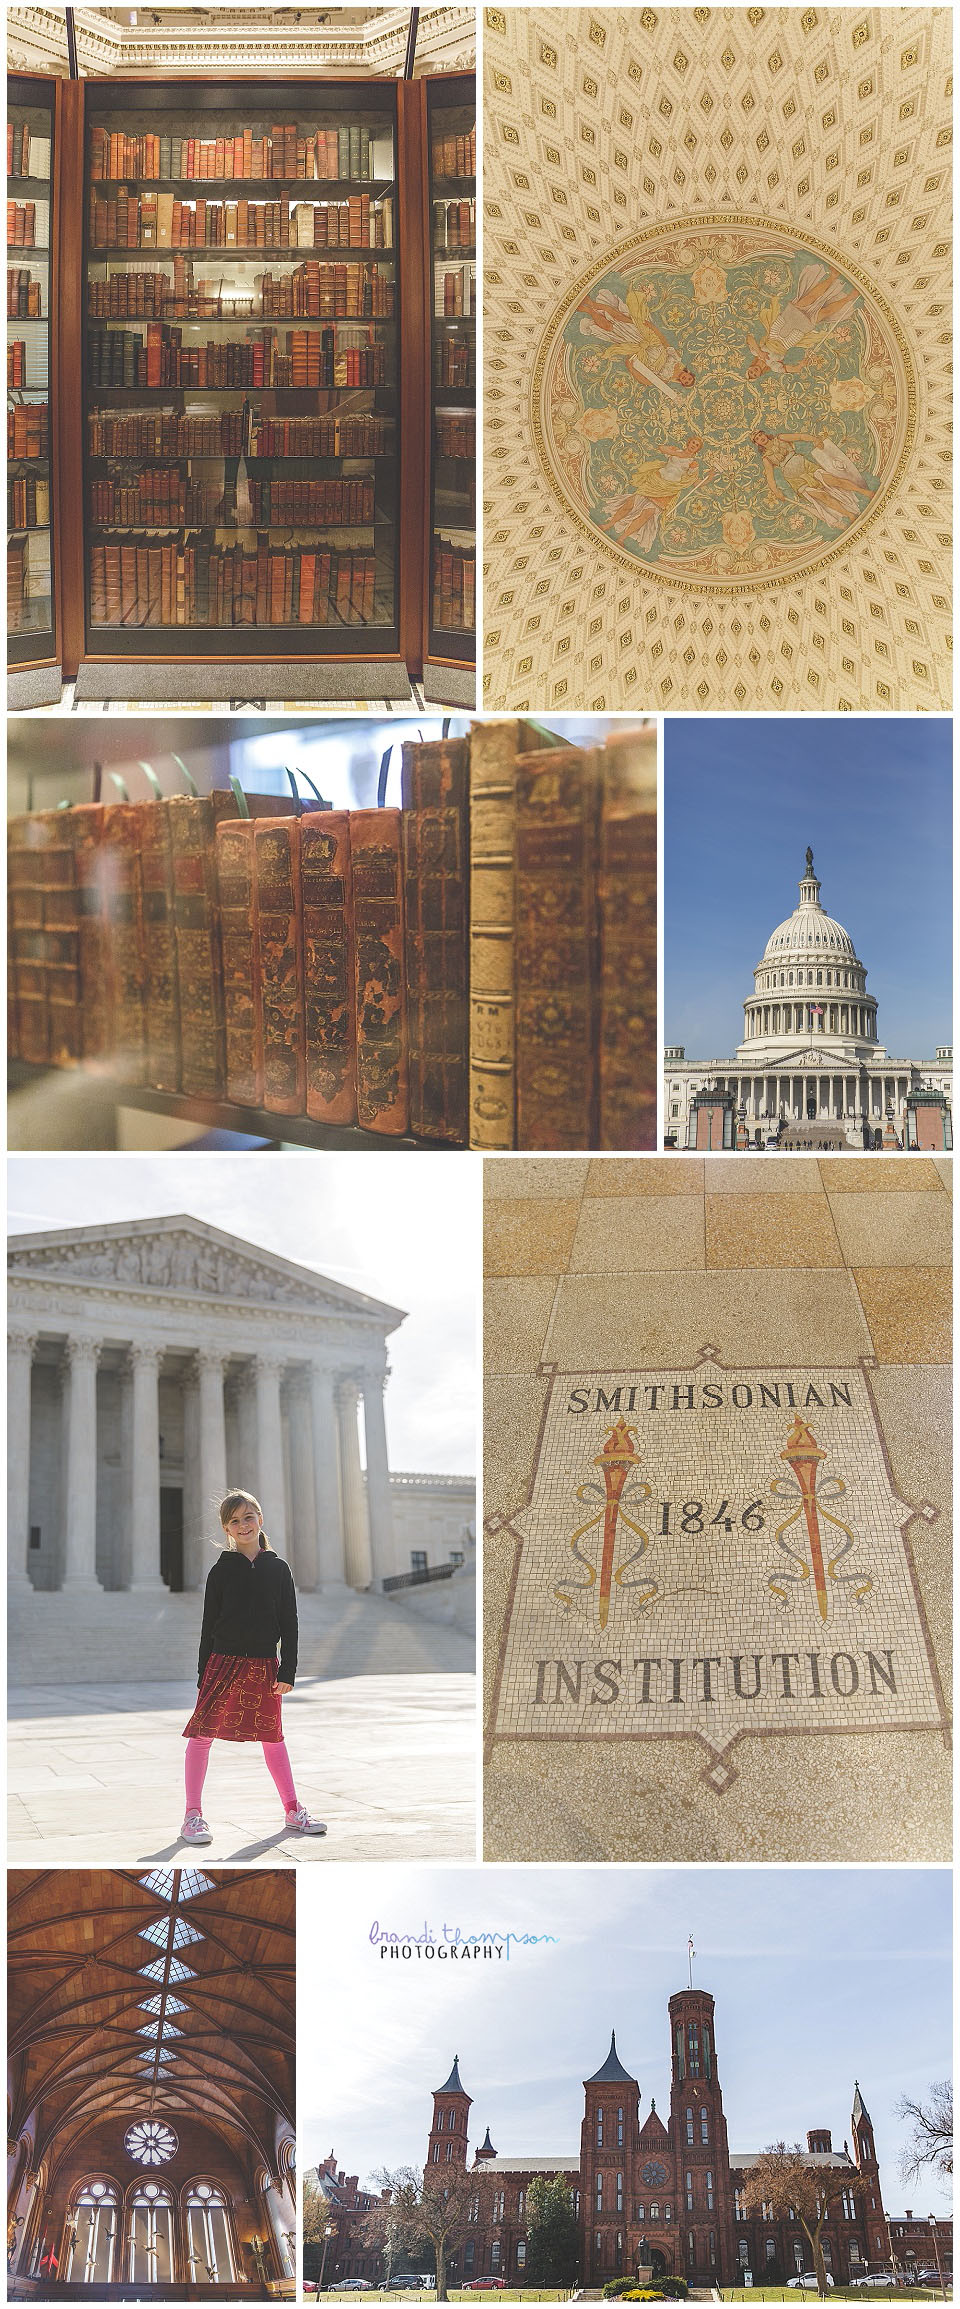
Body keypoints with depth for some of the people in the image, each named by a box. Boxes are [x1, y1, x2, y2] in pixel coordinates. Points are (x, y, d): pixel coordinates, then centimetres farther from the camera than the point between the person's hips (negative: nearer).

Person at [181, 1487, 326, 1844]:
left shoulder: (278, 1569, 6)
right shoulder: (221, 1570, 3)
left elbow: (289, 1624, 6)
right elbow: (210, 1624, 4)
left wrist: (288, 1671, -1)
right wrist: (204, 1673, 1)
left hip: (265, 1666, 1)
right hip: (224, 1663, -1)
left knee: (273, 1737, 9)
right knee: (202, 1734, -6)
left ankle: (293, 1811, 19)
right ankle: (192, 1816, 0)